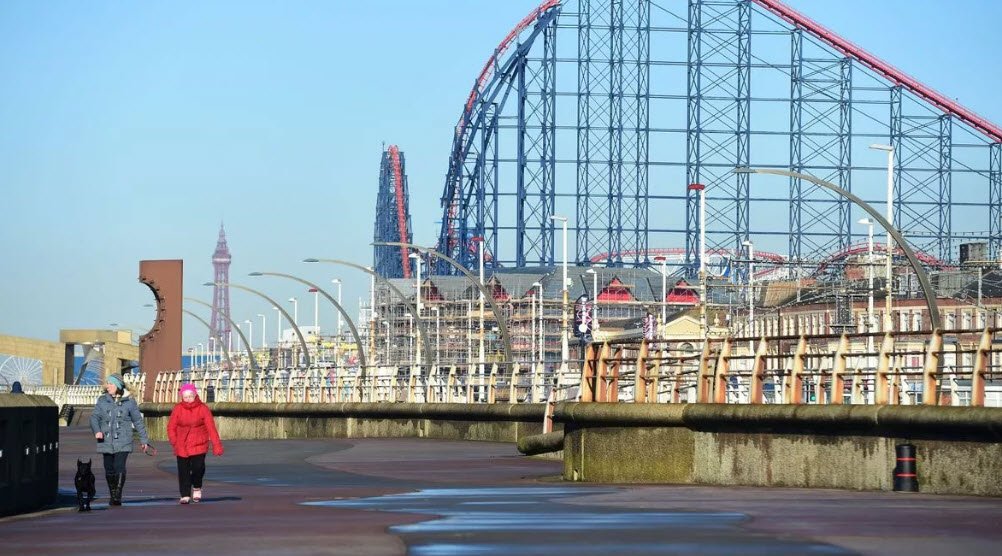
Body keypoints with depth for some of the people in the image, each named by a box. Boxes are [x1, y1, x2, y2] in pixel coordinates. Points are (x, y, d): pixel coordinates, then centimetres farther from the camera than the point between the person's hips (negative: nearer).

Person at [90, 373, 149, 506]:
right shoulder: (102, 400, 8)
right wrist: (97, 430, -20)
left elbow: (138, 421, 9)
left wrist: (144, 440, 11)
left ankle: (118, 497, -17)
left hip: (123, 442, -3)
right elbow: (94, 417, 1)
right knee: (109, 470, 6)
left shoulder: (129, 401, 3)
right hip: (106, 442, 3)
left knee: (119, 468, -17)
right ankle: (113, 495, 22)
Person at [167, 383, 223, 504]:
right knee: (183, 470, -1)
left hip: (199, 444, -1)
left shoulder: (203, 409, -4)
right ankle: (185, 495, 9)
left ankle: (197, 488, 14)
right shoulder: (178, 409, -1)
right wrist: (174, 441, -7)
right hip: (182, 445, 1)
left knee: (198, 467, -14)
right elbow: (171, 427, 5)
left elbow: (211, 428, -6)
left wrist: (216, 445, -10)